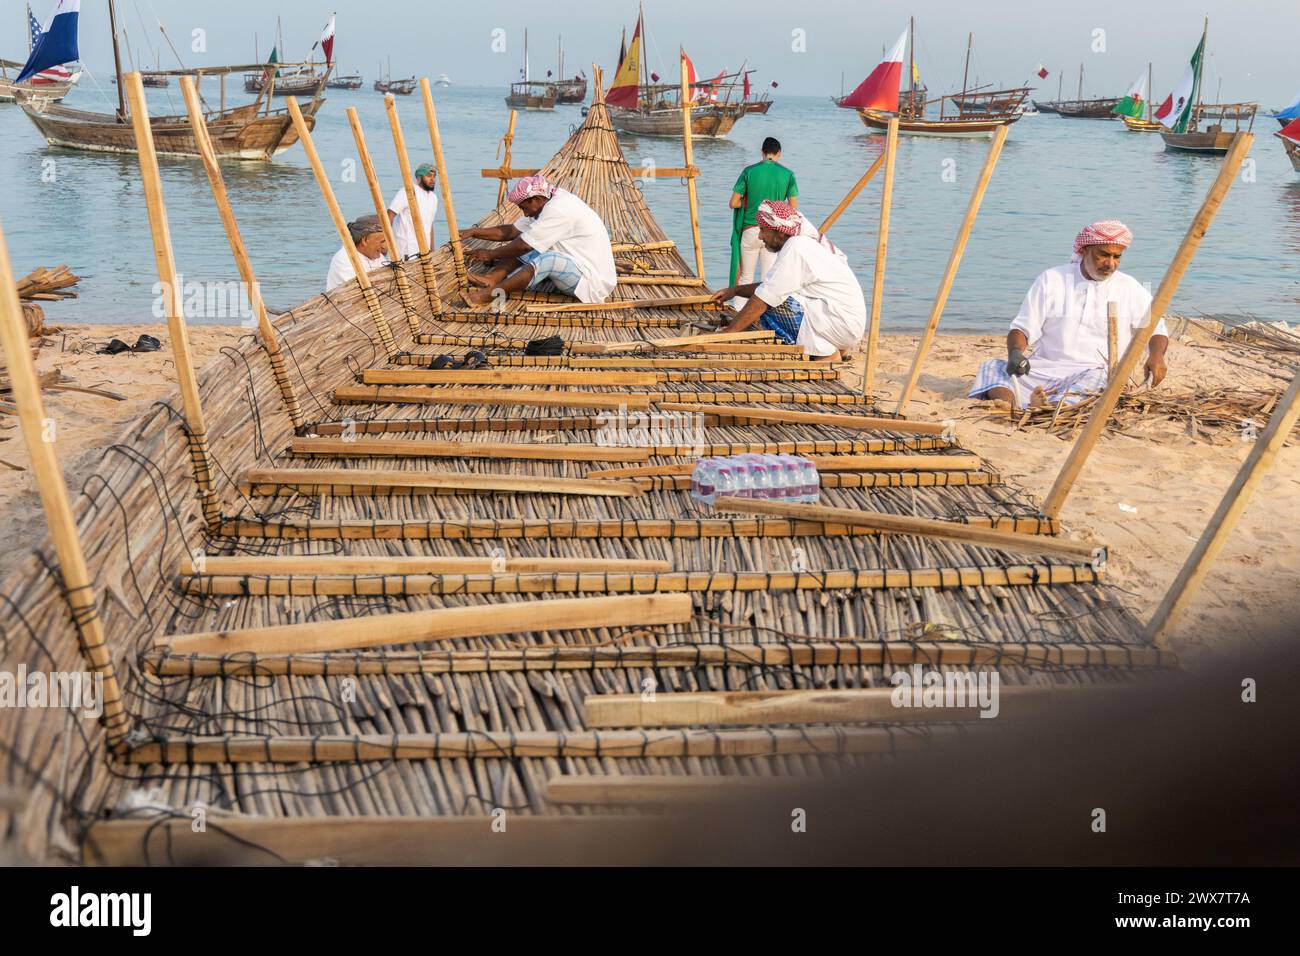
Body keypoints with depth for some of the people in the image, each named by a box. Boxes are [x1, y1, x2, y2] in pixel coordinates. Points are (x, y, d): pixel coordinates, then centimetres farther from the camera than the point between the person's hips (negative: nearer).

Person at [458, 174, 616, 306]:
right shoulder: (546, 205, 9)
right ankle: (491, 279, -16)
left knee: (547, 259, -34)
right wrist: (473, 232, 4)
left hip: (594, 282, -10)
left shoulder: (558, 210, -22)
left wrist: (491, 254, -7)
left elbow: (523, 245, -19)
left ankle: (490, 294, -29)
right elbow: (511, 231, 11)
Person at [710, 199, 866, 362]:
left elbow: (763, 299, -18)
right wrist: (735, 290, 16)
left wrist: (727, 333, -14)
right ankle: (832, 349, 11)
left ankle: (826, 355, -11)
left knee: (769, 305, -18)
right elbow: (770, 286, 24)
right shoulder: (805, 243, 14)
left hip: (843, 325, -10)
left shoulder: (795, 247, -17)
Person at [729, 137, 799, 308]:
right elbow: (793, 208, -1)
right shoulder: (788, 174, -2)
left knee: (745, 278, 11)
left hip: (750, 230, 0)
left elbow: (734, 203, -5)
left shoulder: (749, 171, -5)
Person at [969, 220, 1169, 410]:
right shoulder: (1051, 280, 9)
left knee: (1098, 379, -38)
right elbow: (1022, 328, 7)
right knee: (992, 368, -26)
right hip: (1045, 368, 1)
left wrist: (1156, 355, -11)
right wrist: (1015, 352, -17)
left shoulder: (1130, 289, 11)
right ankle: (1007, 407, -56)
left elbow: (1157, 330, 14)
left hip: (1096, 371, -1)